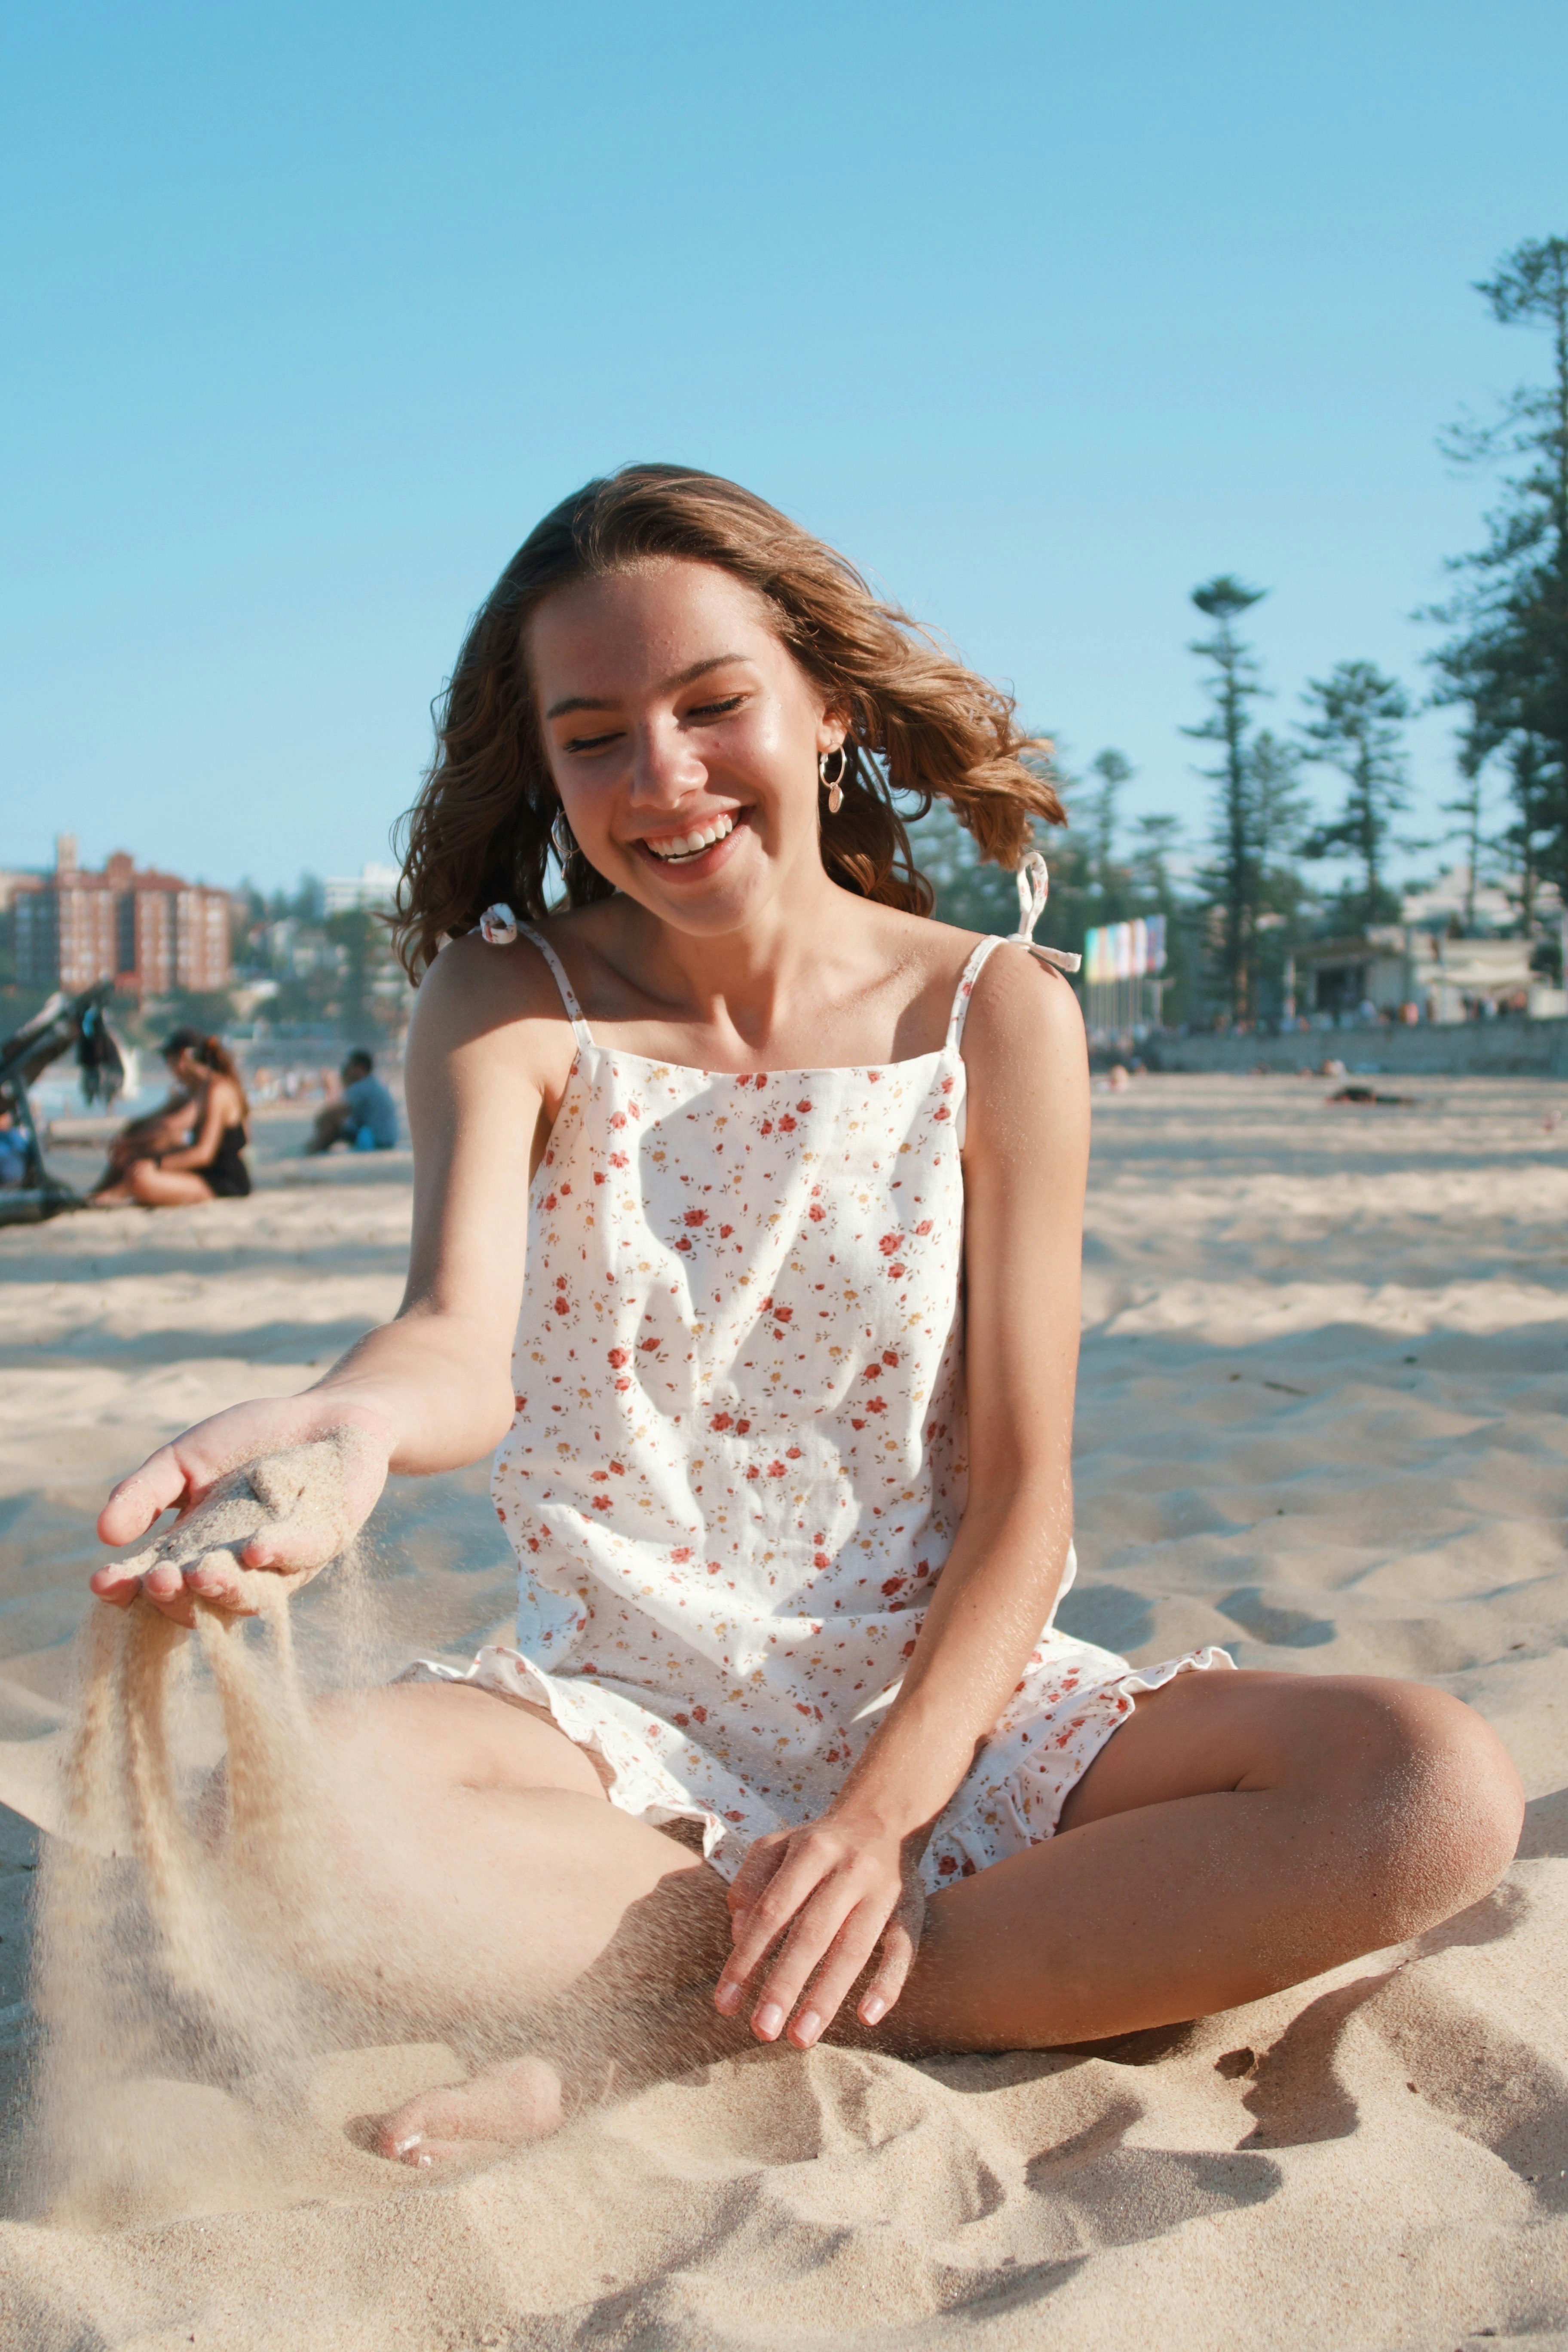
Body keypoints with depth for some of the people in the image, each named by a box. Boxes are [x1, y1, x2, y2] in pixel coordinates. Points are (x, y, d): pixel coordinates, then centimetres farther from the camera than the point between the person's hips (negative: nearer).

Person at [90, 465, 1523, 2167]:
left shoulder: (996, 1020, -3)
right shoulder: (508, 1004, -2)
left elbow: (1023, 1488, -5)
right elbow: (466, 1336, -22)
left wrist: (883, 1811, -17)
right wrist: (354, 1419, -46)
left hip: (942, 1700, 1)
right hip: (613, 1713, 0)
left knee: (1439, 1794, -22)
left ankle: (679, 2041, -17)